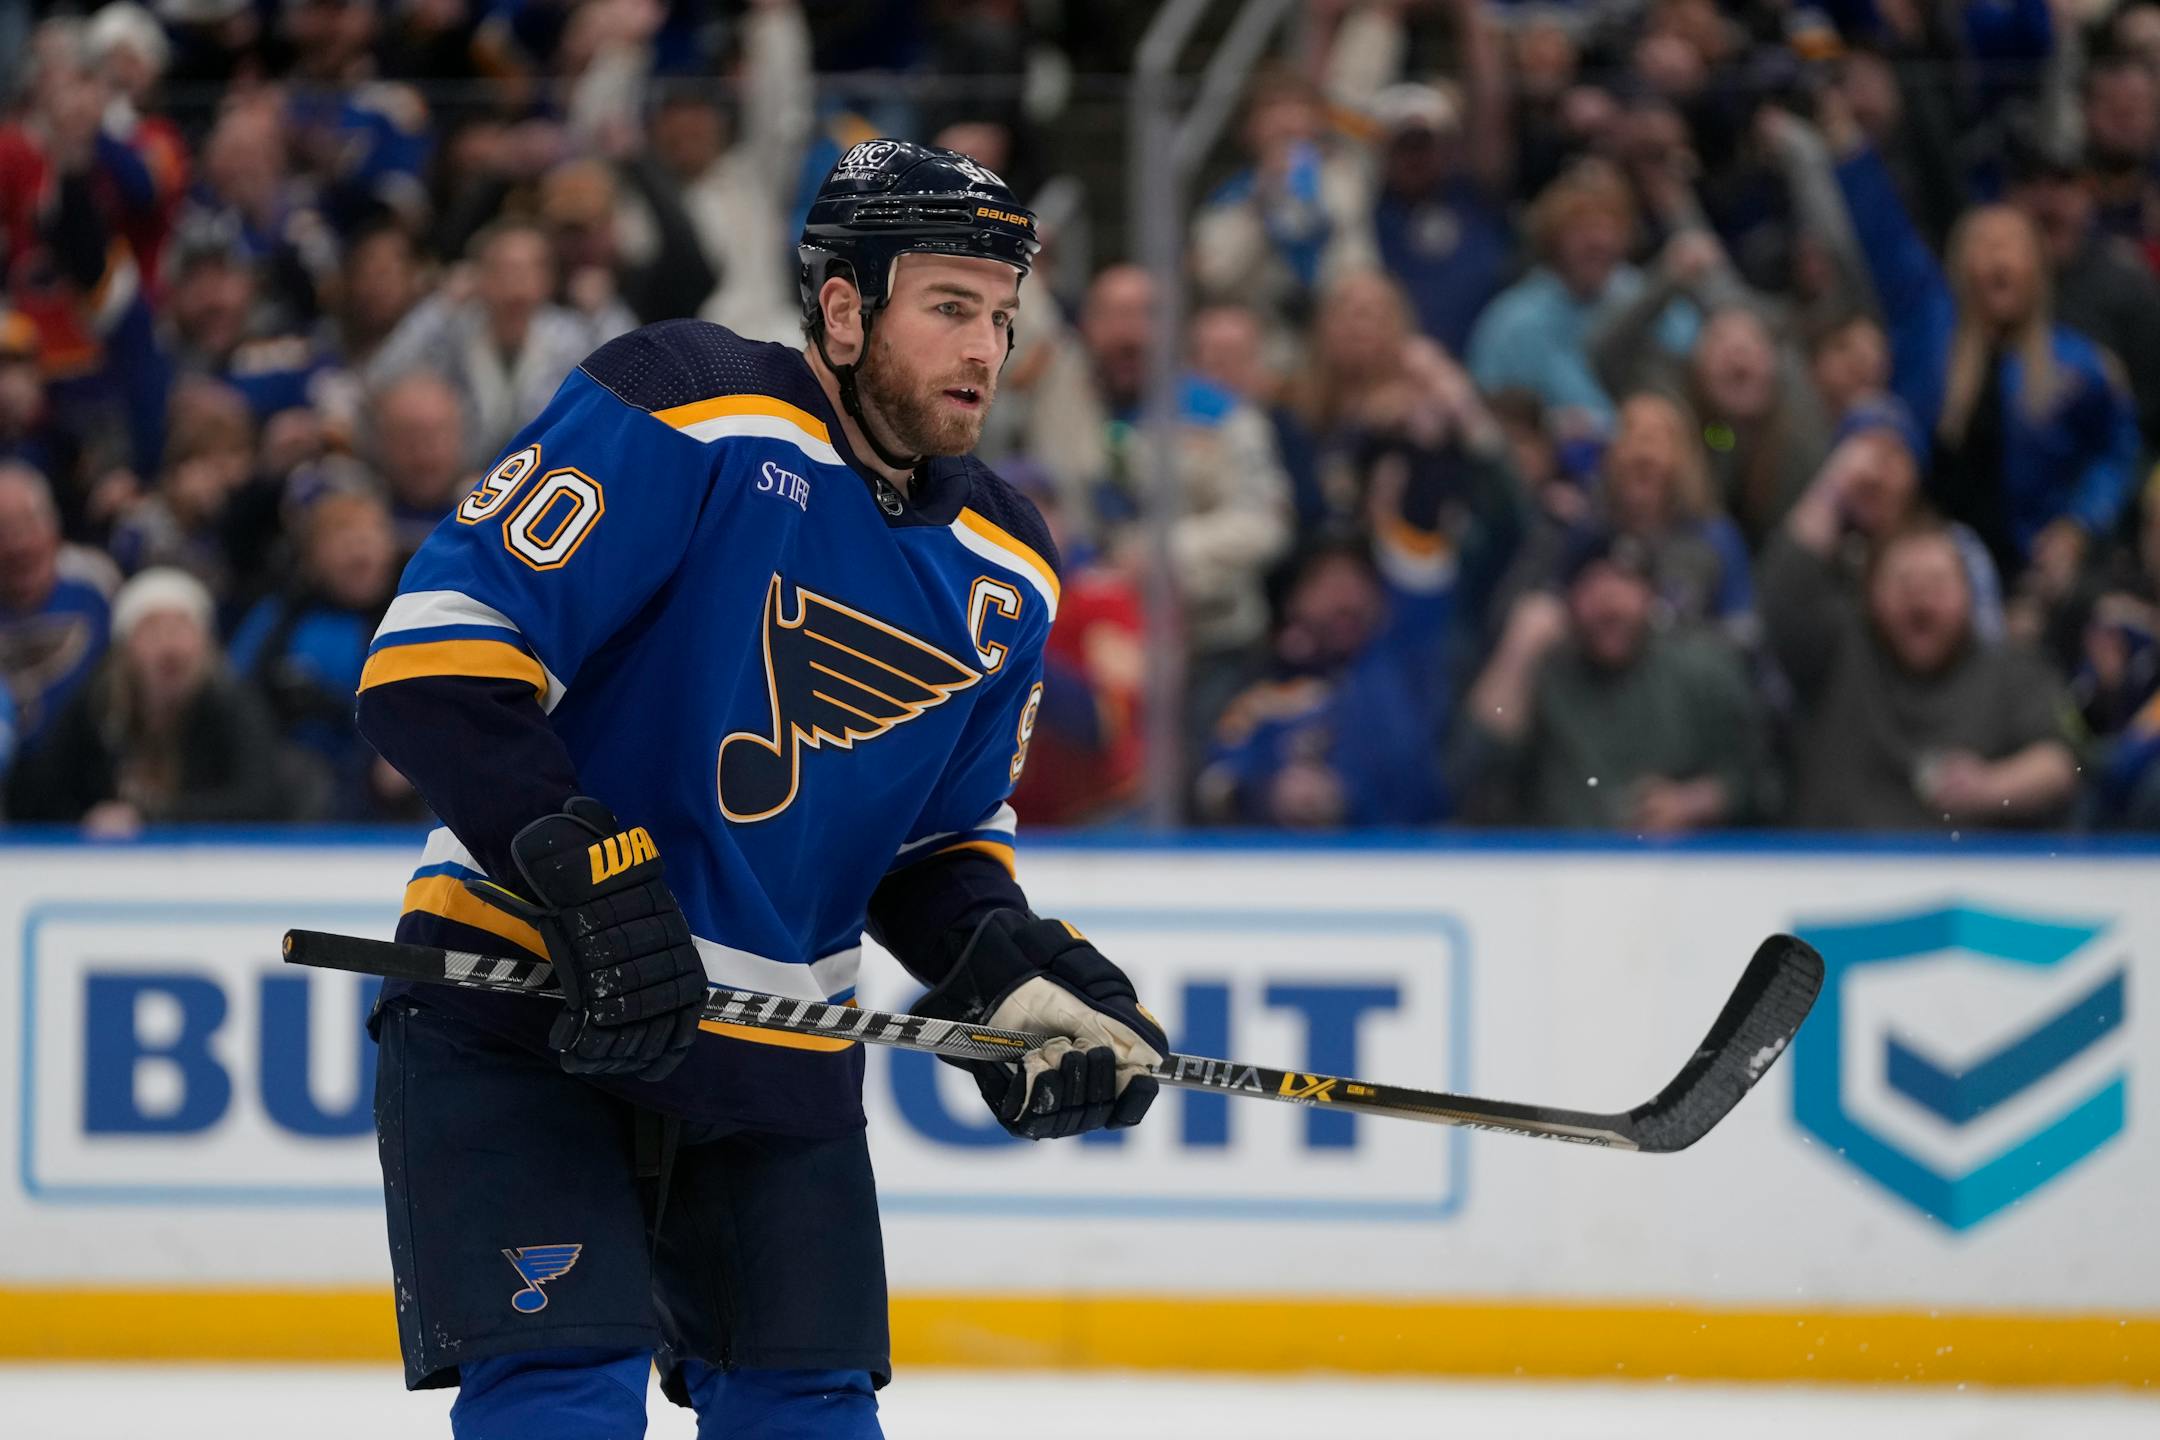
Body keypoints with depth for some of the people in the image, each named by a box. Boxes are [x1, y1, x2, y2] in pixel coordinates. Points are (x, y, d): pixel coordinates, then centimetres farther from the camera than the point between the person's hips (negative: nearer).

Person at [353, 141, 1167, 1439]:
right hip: (522, 1014, -7)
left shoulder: (1005, 576, 7)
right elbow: (436, 657, -21)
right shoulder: (687, 414, -16)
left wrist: (1016, 976, -4)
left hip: (777, 1066, 7)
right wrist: (588, 879, -29)